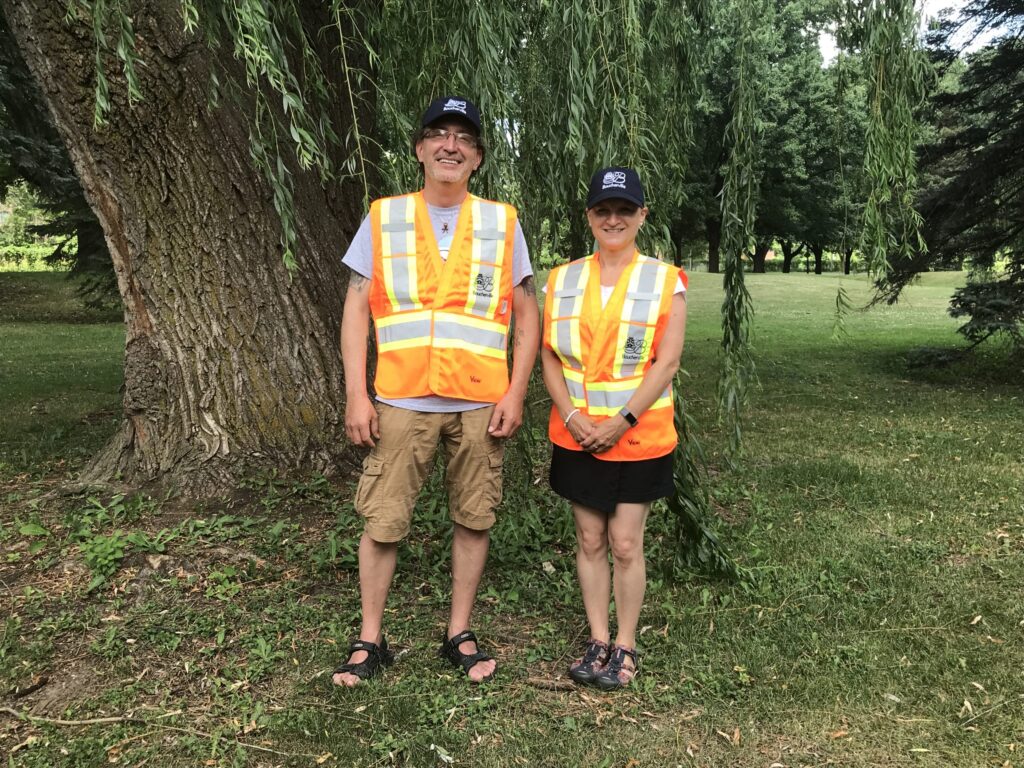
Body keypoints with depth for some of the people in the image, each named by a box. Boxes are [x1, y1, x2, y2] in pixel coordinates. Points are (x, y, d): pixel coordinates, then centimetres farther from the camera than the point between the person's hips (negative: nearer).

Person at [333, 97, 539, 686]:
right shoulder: (384, 218, 6)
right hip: (402, 401, 0)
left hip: (481, 404, 1)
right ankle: (371, 640, 21)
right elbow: (357, 308, 4)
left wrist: (516, 393, -4)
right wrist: (356, 395, -4)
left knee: (474, 520, 8)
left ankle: (460, 634, 26)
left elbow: (526, 313, 7)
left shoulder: (502, 222, 7)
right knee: (383, 522, 3)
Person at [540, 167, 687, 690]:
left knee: (625, 544, 4)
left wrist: (621, 422, -16)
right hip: (577, 437, 3)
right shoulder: (562, 281, 4)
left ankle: (625, 646, 22)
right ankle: (597, 641, 27)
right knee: (589, 541, 11)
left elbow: (666, 363, -9)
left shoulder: (665, 281, -4)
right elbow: (549, 356, 2)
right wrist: (571, 417, -12)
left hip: (638, 439, -3)